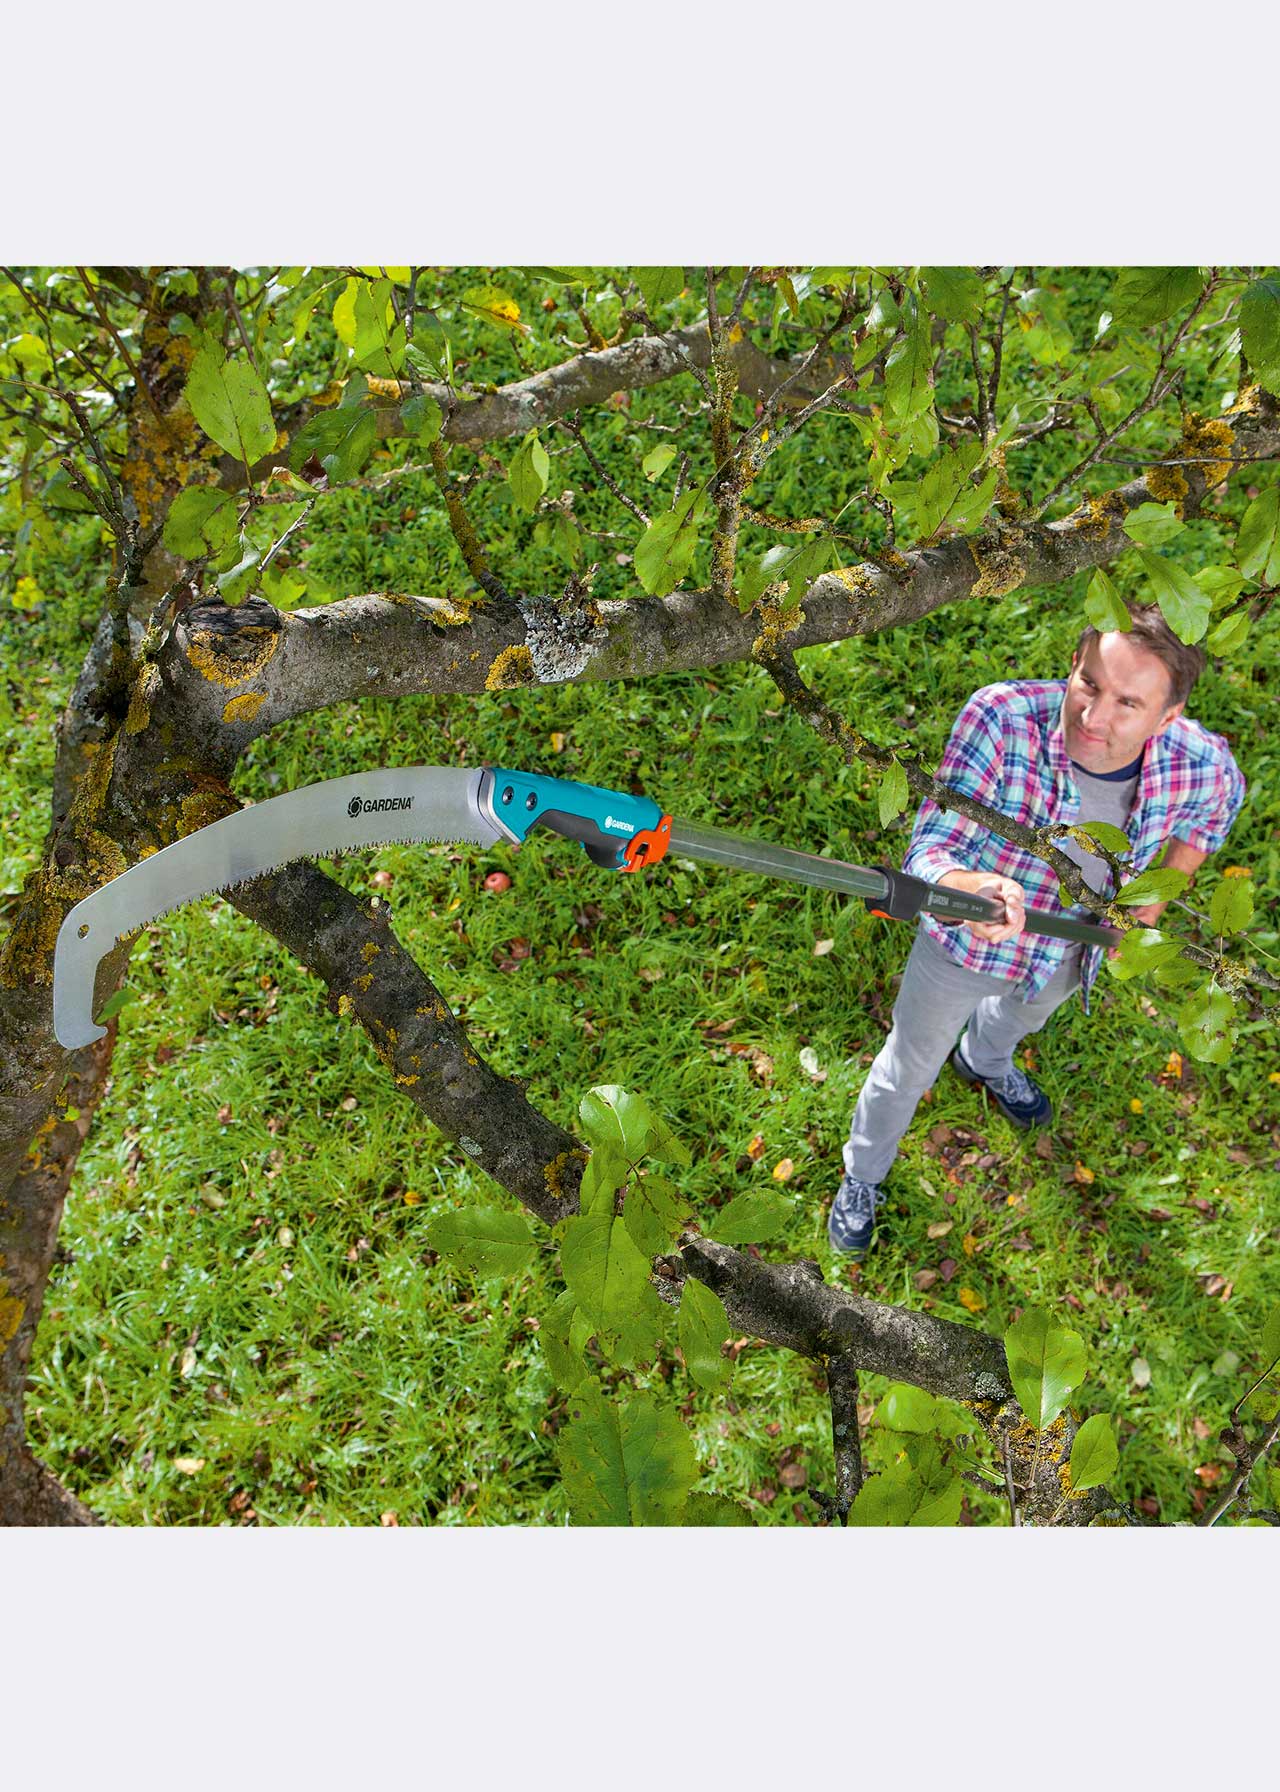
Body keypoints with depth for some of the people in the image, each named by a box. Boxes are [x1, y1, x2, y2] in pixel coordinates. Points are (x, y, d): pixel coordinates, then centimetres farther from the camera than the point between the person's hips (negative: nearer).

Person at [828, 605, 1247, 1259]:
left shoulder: (1201, 762, -29)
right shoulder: (1000, 717, -40)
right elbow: (930, 848, -42)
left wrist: (1161, 889, -8)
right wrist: (972, 889, -65)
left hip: (1072, 952, 4)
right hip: (964, 944, -4)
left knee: (1029, 1010, 39)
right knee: (908, 1069, 20)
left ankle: (984, 1060, 78)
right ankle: (862, 1178, 52)